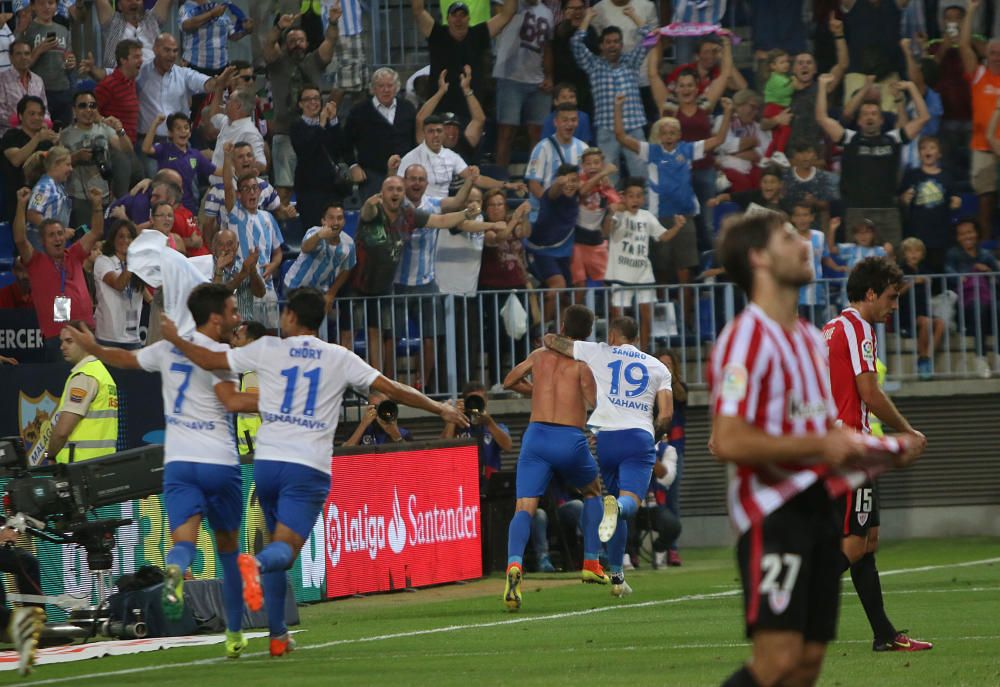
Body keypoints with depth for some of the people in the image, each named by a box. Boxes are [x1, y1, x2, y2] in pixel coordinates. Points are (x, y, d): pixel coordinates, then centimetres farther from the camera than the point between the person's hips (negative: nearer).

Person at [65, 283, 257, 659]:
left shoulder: (170, 347, 12)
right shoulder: (218, 352, -7)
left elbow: (127, 358, 29)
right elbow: (232, 401, -22)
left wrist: (92, 348, 47)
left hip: (178, 462, 3)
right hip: (220, 462, -3)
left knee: (184, 540, -11)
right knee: (228, 547, 13)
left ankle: (175, 570, -49)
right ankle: (234, 634, 19)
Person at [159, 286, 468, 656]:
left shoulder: (268, 349, 5)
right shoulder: (339, 358, 6)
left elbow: (210, 360, 9)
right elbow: (392, 388, 8)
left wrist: (174, 338, 27)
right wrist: (440, 409, 19)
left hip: (267, 460, 2)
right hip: (309, 468, -2)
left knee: (277, 540, 16)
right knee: (286, 548, -8)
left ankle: (278, 636, 13)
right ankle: (256, 564, -46)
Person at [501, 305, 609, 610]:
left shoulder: (539, 355, 16)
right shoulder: (583, 362, 2)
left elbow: (509, 382, 31)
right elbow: (596, 404, -10)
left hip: (536, 435, 1)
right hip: (571, 440, -1)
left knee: (524, 509, -8)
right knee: (593, 493, 29)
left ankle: (514, 564, -38)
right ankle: (591, 564, 25)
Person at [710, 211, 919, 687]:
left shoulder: (811, 338, 18)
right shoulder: (748, 339, -12)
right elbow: (728, 441, -22)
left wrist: (887, 449, 13)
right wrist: (820, 445, -22)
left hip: (819, 504, 9)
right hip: (773, 509, -9)